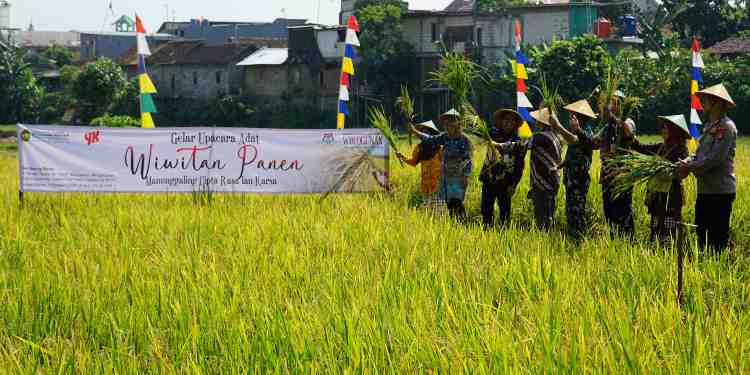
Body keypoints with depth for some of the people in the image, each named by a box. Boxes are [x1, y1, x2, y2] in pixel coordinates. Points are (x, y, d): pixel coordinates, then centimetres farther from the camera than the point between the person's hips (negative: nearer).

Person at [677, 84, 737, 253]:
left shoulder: (726, 126, -13)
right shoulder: (710, 126, 17)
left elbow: (716, 158, -21)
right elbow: (700, 154, 16)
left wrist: (690, 167, -16)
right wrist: (686, 162, -3)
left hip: (721, 191, -10)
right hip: (705, 190, 10)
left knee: (719, 236, -4)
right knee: (702, 232, 14)